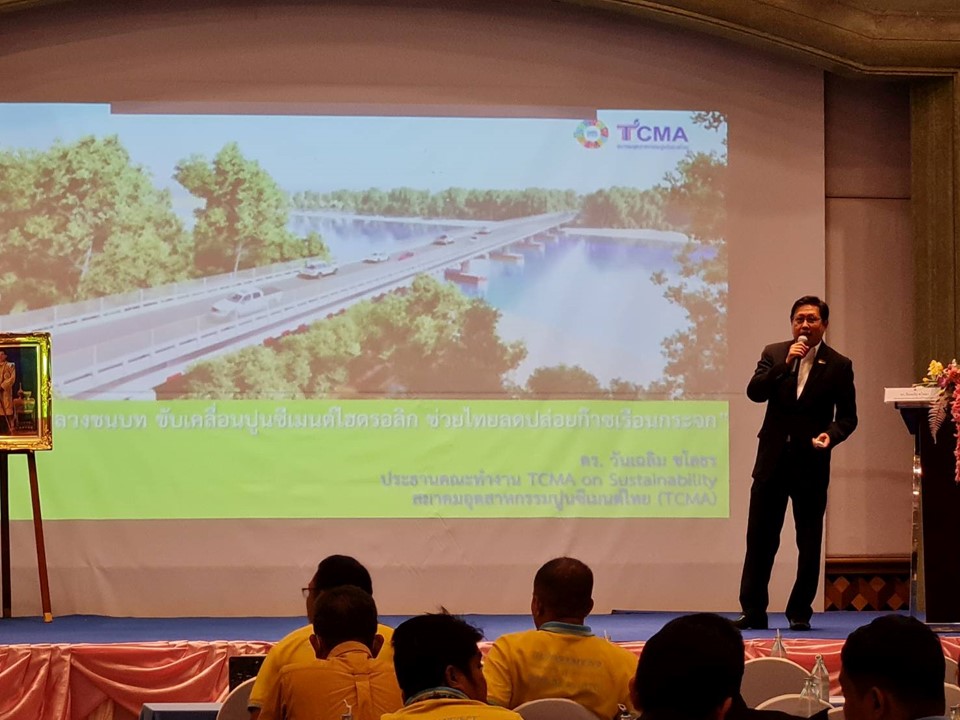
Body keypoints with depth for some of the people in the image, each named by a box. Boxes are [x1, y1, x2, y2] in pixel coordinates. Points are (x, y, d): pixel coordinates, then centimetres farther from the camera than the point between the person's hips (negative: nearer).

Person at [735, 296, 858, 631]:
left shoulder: (838, 365, 0)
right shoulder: (774, 353, 5)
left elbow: (847, 416, 1)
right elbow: (755, 392, -9)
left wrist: (831, 434, -19)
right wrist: (786, 363, -18)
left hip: (811, 465, -1)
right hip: (773, 461, 1)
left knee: (809, 543, 4)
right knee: (760, 538, 1)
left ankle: (800, 612, 13)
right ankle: (753, 611, 6)